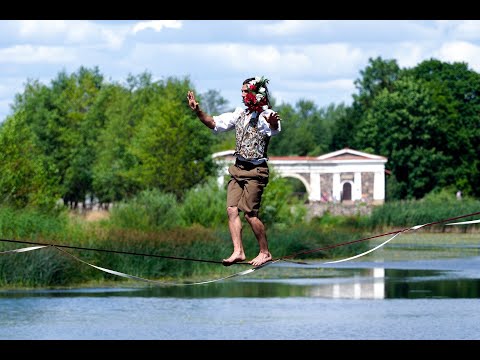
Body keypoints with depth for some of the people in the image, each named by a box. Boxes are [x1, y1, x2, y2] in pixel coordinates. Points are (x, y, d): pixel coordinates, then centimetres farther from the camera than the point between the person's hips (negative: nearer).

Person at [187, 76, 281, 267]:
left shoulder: (265, 115, -11)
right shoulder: (240, 114, 12)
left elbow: (274, 128, -35)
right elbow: (214, 123, 17)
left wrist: (273, 123, -59)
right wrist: (198, 111, 1)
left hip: (255, 170, -7)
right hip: (238, 168, 7)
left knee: (249, 212, -9)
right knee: (232, 209, -4)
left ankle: (265, 252, 3)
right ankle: (238, 251, -5)